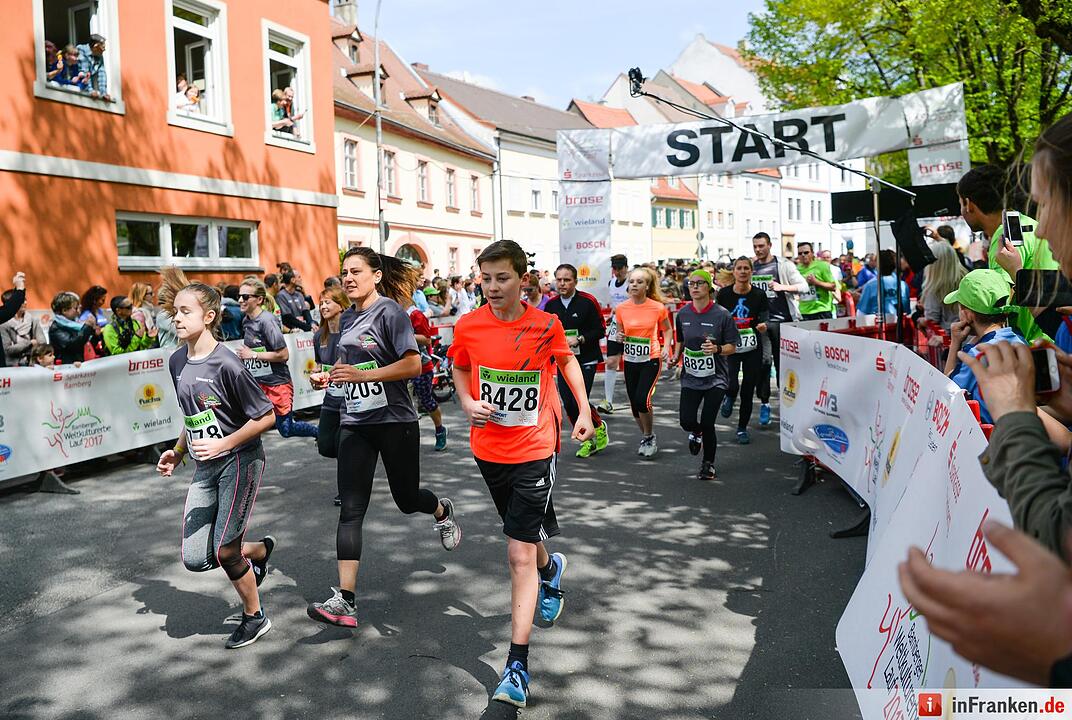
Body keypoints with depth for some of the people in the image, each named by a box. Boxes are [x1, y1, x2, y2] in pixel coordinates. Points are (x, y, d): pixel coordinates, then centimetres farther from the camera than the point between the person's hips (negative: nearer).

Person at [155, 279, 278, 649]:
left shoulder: (225, 363, -18)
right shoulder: (176, 361, 6)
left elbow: (266, 417, -15)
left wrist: (221, 445, -20)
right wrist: (177, 452, 10)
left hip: (240, 461, -7)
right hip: (204, 467, 7)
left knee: (225, 551, -7)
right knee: (195, 559, 0)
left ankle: (255, 616, 20)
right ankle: (260, 549, 31)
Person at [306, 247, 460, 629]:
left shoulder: (389, 311, -11)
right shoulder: (350, 318, 10)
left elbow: (413, 365, -19)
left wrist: (363, 374, -25)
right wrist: (328, 375, 7)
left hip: (394, 421, -5)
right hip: (355, 423, 6)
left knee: (407, 499, 11)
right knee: (351, 509, -3)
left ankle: (442, 512, 48)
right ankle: (345, 600, -4)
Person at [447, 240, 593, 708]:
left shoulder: (546, 325, -10)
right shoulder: (468, 326, -7)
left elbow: (567, 360, 11)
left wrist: (584, 410, 5)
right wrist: (467, 403, -5)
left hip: (534, 450, -3)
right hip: (488, 449, 4)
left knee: (519, 555, -9)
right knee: (525, 538, 24)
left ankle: (517, 667, -2)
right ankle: (550, 569, 59)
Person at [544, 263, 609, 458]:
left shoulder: (588, 302, -9)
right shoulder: (551, 304, 5)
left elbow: (600, 331, -8)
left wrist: (579, 340, -18)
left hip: (586, 360, -5)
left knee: (579, 402, -14)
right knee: (568, 404, 1)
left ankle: (599, 427, 17)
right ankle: (588, 441, 19)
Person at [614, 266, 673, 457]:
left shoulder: (658, 307, -8)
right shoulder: (621, 309, -2)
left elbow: (667, 329, 8)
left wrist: (666, 347, -8)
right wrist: (620, 337, -11)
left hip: (651, 359, -4)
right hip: (630, 361, 4)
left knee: (642, 399, -17)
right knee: (634, 403, 9)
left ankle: (649, 437, 7)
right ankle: (646, 437, 33)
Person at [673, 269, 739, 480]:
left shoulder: (721, 314, -9)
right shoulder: (683, 314, 2)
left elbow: (732, 346, -4)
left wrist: (717, 349, -23)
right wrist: (676, 356, 0)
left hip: (715, 377, -3)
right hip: (691, 377, 3)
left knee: (707, 423, -7)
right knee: (687, 421, -8)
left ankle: (708, 464, 19)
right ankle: (696, 433, 32)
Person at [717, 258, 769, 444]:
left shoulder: (759, 294, -4)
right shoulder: (724, 294, -4)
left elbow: (765, 319, -1)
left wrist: (763, 326, -24)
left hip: (752, 348, 1)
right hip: (730, 347, -1)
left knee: (748, 391, 6)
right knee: (732, 386, -19)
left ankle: (742, 429, 25)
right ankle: (729, 397, 20)